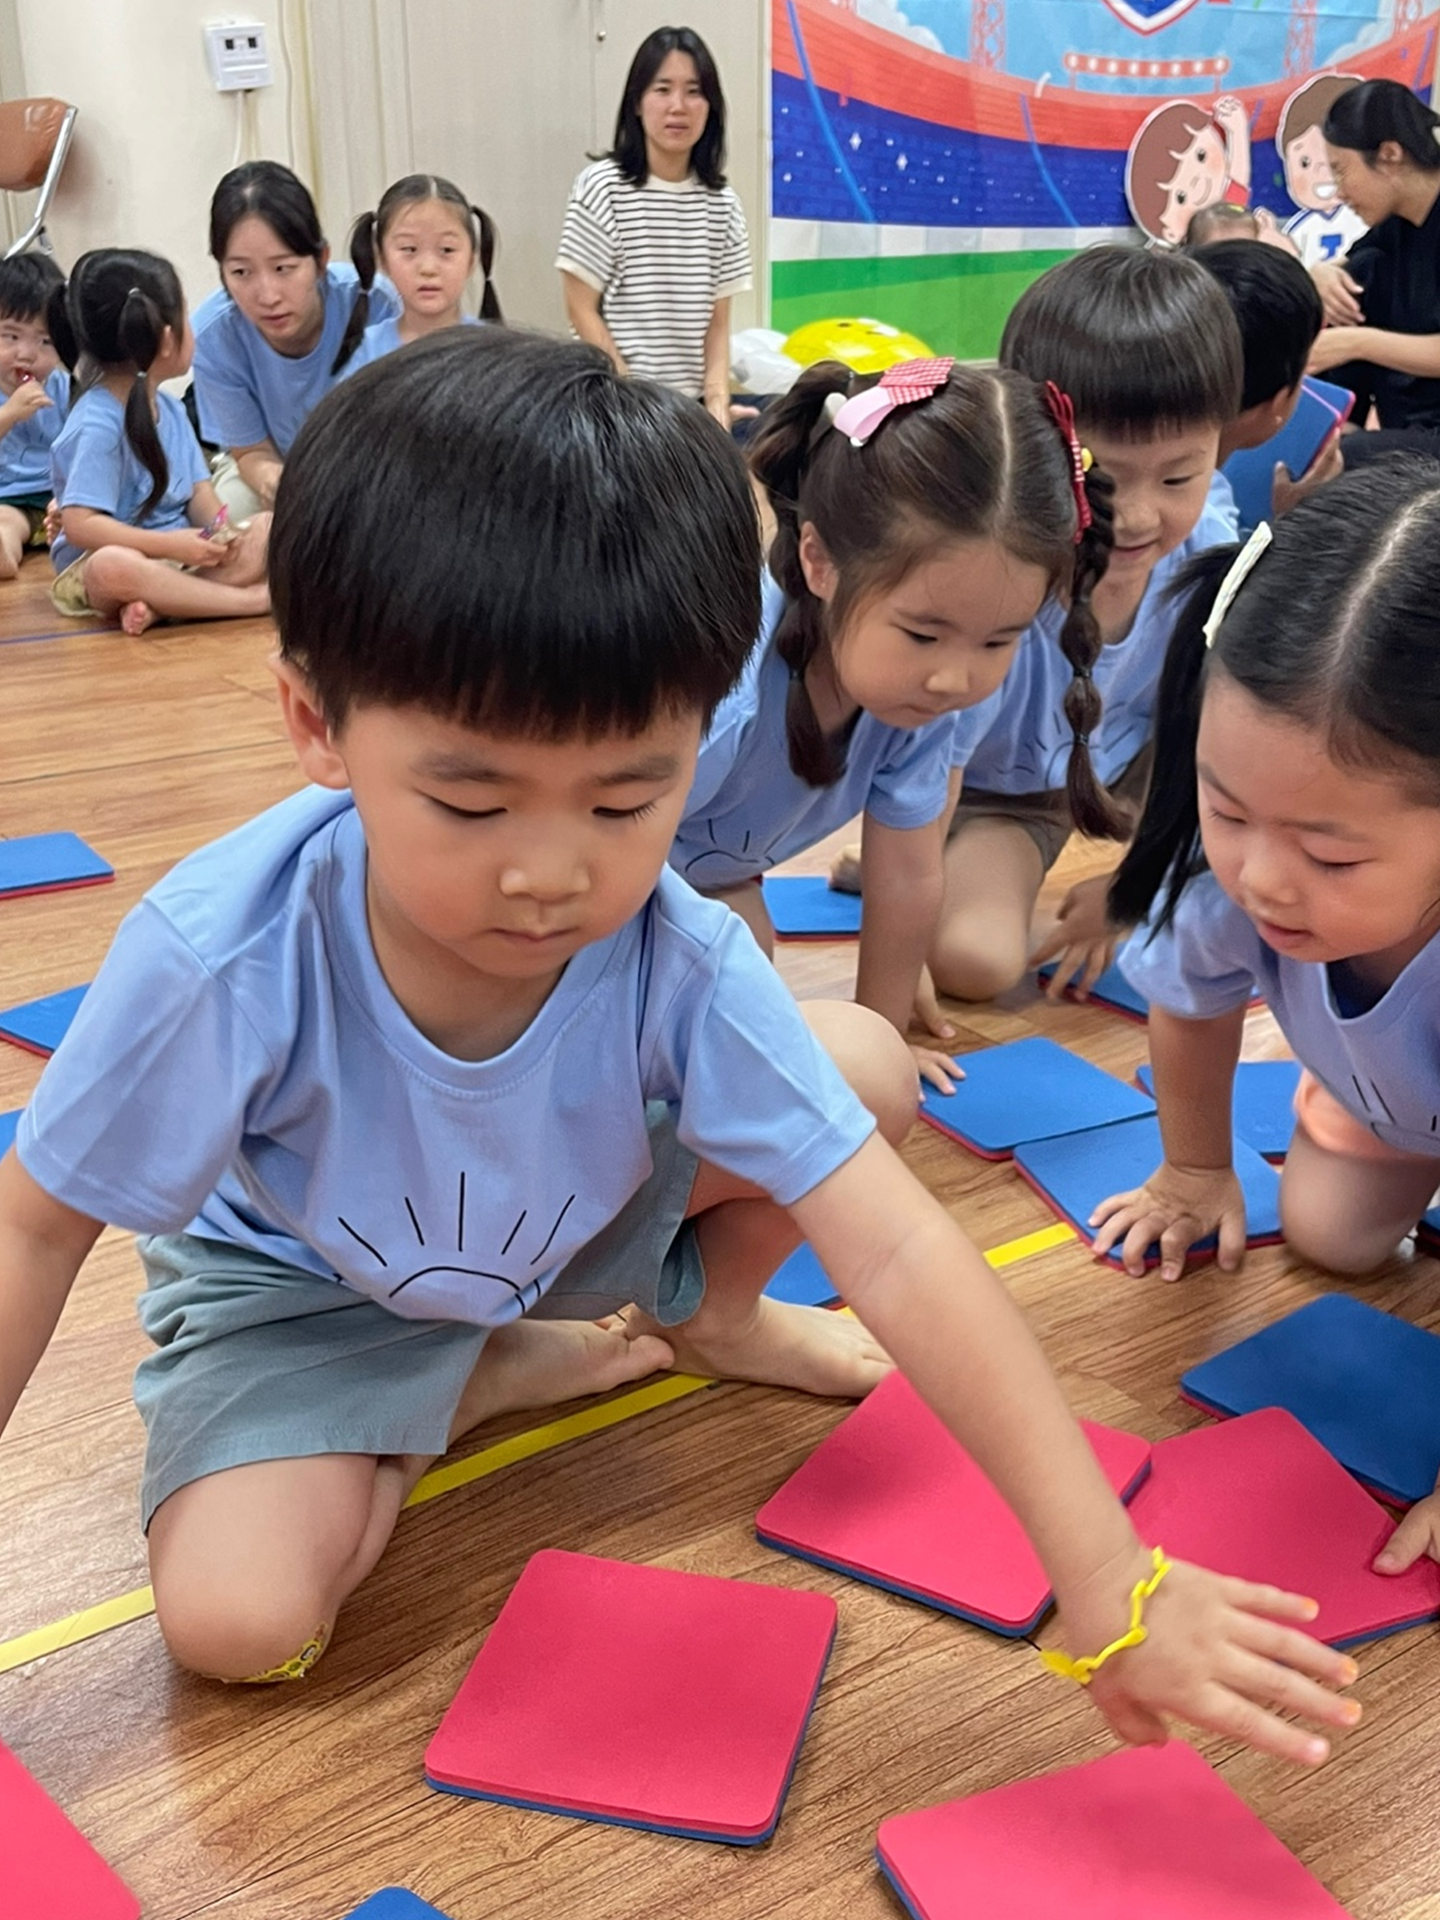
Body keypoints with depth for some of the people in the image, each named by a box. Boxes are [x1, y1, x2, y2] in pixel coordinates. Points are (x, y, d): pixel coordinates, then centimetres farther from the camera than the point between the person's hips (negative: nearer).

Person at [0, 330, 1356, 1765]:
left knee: (867, 1063, -16)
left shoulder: (680, 966, -31)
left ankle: (707, 1314, 15)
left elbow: (898, 1252, -32)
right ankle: (479, 1381, 5)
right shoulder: (217, 958, -36)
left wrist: (1108, 1581, -36)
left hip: (573, 1225, 2)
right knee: (237, 1620, -25)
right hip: (297, 1273, -1)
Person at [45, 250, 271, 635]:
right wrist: (170, 544, -27)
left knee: (269, 528, -6)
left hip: (181, 554, 8)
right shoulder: (97, 425, -16)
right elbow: (80, 524, -21)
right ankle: (253, 599, -33)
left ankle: (160, 603, -27)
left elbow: (200, 494, 7)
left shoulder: (169, 409, 10)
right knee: (113, 566, -40)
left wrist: (222, 534, -15)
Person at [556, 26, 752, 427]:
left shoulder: (722, 203, 7)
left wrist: (716, 403, -9)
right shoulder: (602, 188, -3)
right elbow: (582, 311, -5)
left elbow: (717, 323, 6)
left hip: (691, 408, 4)